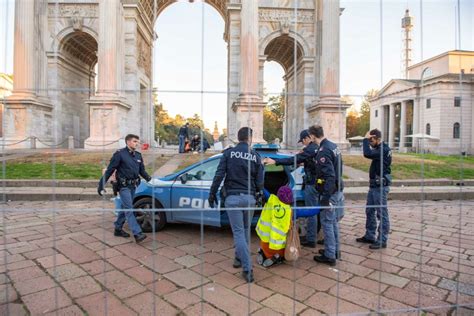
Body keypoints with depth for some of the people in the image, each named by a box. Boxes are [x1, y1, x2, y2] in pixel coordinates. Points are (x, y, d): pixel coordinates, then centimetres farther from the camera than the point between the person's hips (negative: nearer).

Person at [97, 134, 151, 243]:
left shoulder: (138, 155, 8)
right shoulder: (120, 154, -11)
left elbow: (142, 171, 16)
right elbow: (109, 171, -11)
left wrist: (150, 179, 3)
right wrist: (101, 185, -12)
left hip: (133, 186, 7)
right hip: (124, 186, -7)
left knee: (125, 208, 17)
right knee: (129, 210, -9)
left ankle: (118, 229, 32)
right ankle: (137, 234, -11)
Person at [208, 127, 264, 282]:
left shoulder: (229, 153, -2)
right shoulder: (255, 156, 2)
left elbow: (219, 175, -8)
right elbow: (260, 182, 3)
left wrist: (212, 194, 1)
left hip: (233, 197, -2)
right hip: (249, 198, 2)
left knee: (238, 232, 1)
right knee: (245, 230, 21)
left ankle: (248, 269, 1)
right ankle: (239, 258, 35)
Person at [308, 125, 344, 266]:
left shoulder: (323, 151, -21)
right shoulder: (334, 146, 8)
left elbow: (329, 176, -25)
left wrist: (325, 198, -23)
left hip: (329, 192, -9)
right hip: (337, 190, 9)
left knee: (327, 223, 1)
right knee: (333, 221, 20)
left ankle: (330, 256, 12)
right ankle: (335, 249, 33)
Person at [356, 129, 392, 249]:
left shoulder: (384, 150, -19)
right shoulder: (379, 149, 12)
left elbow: (367, 154, -32)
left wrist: (365, 139, -22)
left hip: (380, 187, -10)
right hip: (374, 185, 10)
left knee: (382, 214, -1)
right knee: (369, 211, 16)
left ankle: (382, 240, 8)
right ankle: (369, 236, 27)